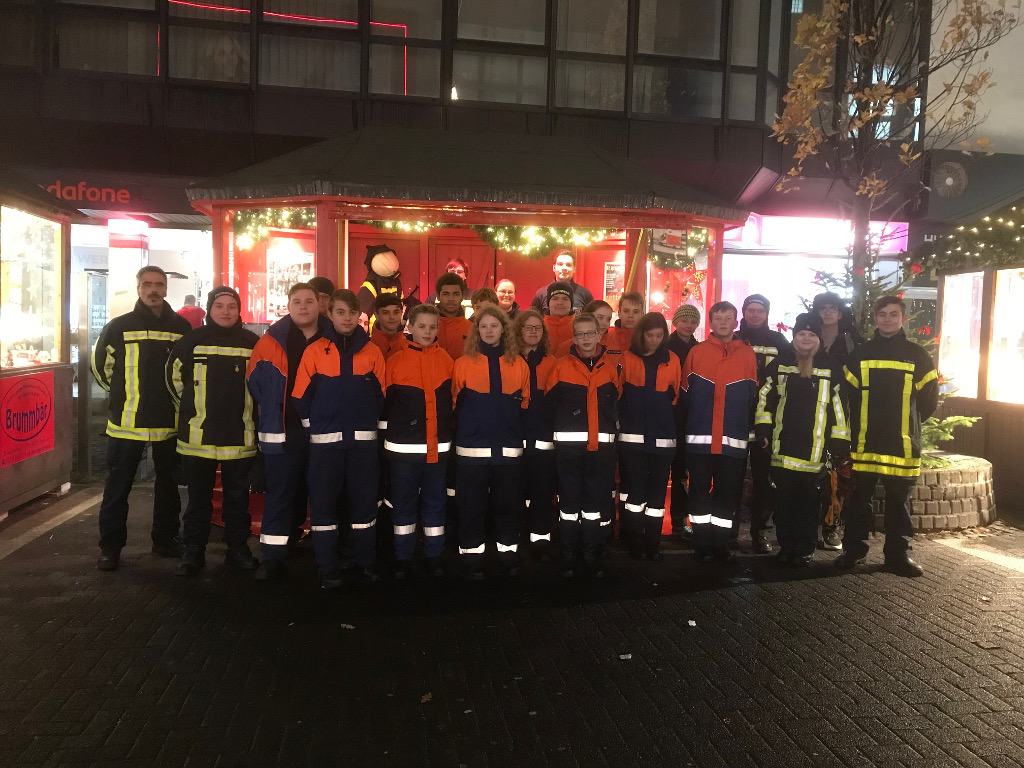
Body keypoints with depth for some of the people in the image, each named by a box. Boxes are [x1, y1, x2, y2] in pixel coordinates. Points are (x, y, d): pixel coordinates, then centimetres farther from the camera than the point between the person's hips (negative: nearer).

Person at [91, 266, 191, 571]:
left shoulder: (181, 326, 2)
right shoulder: (119, 326, -2)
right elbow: (100, 365, 10)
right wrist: (123, 396, 11)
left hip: (169, 422, 2)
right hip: (127, 421, -2)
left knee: (168, 483, 12)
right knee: (118, 486, 4)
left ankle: (165, 539, 25)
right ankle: (110, 546, 15)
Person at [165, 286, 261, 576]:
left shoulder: (252, 343, 3)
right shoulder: (191, 341, 1)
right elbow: (174, 377, 13)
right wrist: (192, 408, 12)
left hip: (240, 437, 1)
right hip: (198, 436, 0)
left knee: (238, 496, 10)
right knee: (198, 497, 9)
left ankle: (238, 548, 21)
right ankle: (193, 551, 20)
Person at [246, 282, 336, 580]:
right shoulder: (271, 341, -1)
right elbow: (254, 382, 5)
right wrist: (270, 413, 5)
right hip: (283, 432, -1)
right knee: (279, 494, 1)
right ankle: (273, 558, 7)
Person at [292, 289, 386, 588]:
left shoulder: (372, 352, 4)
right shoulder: (315, 352, 0)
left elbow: (380, 396, 7)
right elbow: (301, 396, 0)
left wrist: (368, 422, 4)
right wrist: (315, 425, 1)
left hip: (363, 439, 1)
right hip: (325, 440, -1)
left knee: (364, 500, 7)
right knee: (323, 502, 2)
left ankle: (366, 562, 19)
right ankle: (328, 568, 14)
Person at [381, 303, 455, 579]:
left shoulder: (447, 361, 4)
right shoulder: (395, 362, -2)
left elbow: (454, 401, 10)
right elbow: (385, 402, 1)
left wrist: (451, 432, 9)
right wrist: (387, 435, 1)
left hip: (438, 446, 2)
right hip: (404, 447, -1)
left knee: (434, 501, 11)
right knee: (403, 502, 8)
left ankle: (434, 556, 23)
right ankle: (403, 558, 20)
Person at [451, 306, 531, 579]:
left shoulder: (519, 364, 7)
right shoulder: (463, 364, 1)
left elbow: (526, 404, 12)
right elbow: (454, 404, 3)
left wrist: (521, 434, 7)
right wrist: (468, 428, 1)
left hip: (508, 448, 2)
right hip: (472, 448, -1)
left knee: (507, 503, 8)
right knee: (472, 505, 3)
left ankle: (508, 554, 22)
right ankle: (472, 557, 15)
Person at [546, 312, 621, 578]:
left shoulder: (612, 367, 7)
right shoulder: (561, 367, 1)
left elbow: (618, 403, 13)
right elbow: (550, 405, 1)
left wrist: (608, 424, 4)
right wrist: (563, 428, 0)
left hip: (602, 444, 2)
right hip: (569, 443, -1)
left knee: (598, 500, 5)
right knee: (570, 500, 4)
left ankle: (592, 555, 17)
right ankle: (569, 556, 15)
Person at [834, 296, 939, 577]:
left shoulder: (917, 355, 5)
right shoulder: (860, 354, 6)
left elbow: (929, 399, 10)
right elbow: (848, 394, 8)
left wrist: (908, 422, 9)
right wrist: (859, 423, 4)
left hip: (902, 443, 0)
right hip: (863, 443, 0)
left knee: (899, 501, 7)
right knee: (859, 499, 6)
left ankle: (899, 553, 18)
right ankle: (853, 549, 16)